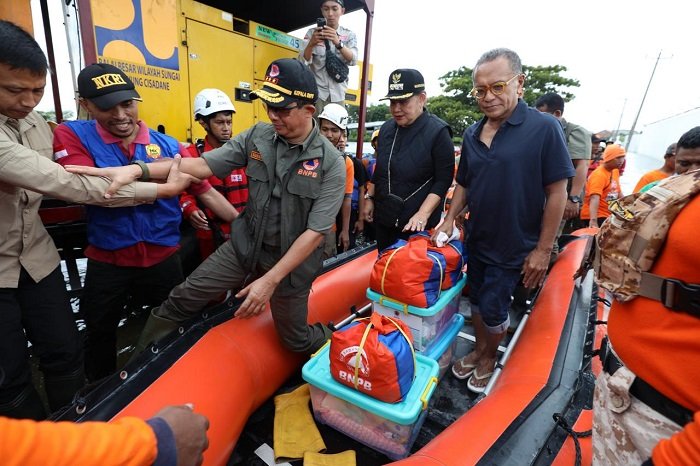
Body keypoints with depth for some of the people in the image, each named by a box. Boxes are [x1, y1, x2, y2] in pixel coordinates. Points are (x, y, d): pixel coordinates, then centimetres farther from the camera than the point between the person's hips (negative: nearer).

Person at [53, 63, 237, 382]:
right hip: (106, 261, 0)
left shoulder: (168, 146, -4)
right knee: (99, 334, 21)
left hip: (163, 258, 1)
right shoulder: (72, 135, -7)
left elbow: (206, 192, -3)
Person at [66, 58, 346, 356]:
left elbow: (316, 231, -20)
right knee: (181, 299, -1)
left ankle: (330, 336, 49)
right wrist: (135, 170, -21)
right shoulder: (257, 137, -6)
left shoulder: (331, 162, -17)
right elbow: (202, 166, -7)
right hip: (245, 245, 4)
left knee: (295, 340, 14)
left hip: (292, 259, -3)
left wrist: (271, 280, -21)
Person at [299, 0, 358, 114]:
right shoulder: (312, 32, 3)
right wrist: (311, 44, -27)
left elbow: (353, 61, -10)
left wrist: (338, 43, -28)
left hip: (337, 94, 1)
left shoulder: (349, 35, 7)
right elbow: (303, 62, -7)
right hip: (315, 91, -1)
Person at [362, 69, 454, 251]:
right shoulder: (386, 129, 7)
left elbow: (443, 180, -14)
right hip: (383, 220, 6)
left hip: (416, 225, -5)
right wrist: (369, 198, 13)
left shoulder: (438, 132, -12)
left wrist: (423, 214, -22)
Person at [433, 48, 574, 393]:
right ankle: (480, 350, 40)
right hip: (476, 240, 5)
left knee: (492, 308, 4)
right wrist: (449, 220, 1)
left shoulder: (544, 128, -13)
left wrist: (543, 249, -13)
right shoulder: (473, 134, 4)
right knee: (477, 300, 17)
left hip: (514, 246, -5)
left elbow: (557, 192, -13)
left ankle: (489, 357, 33)